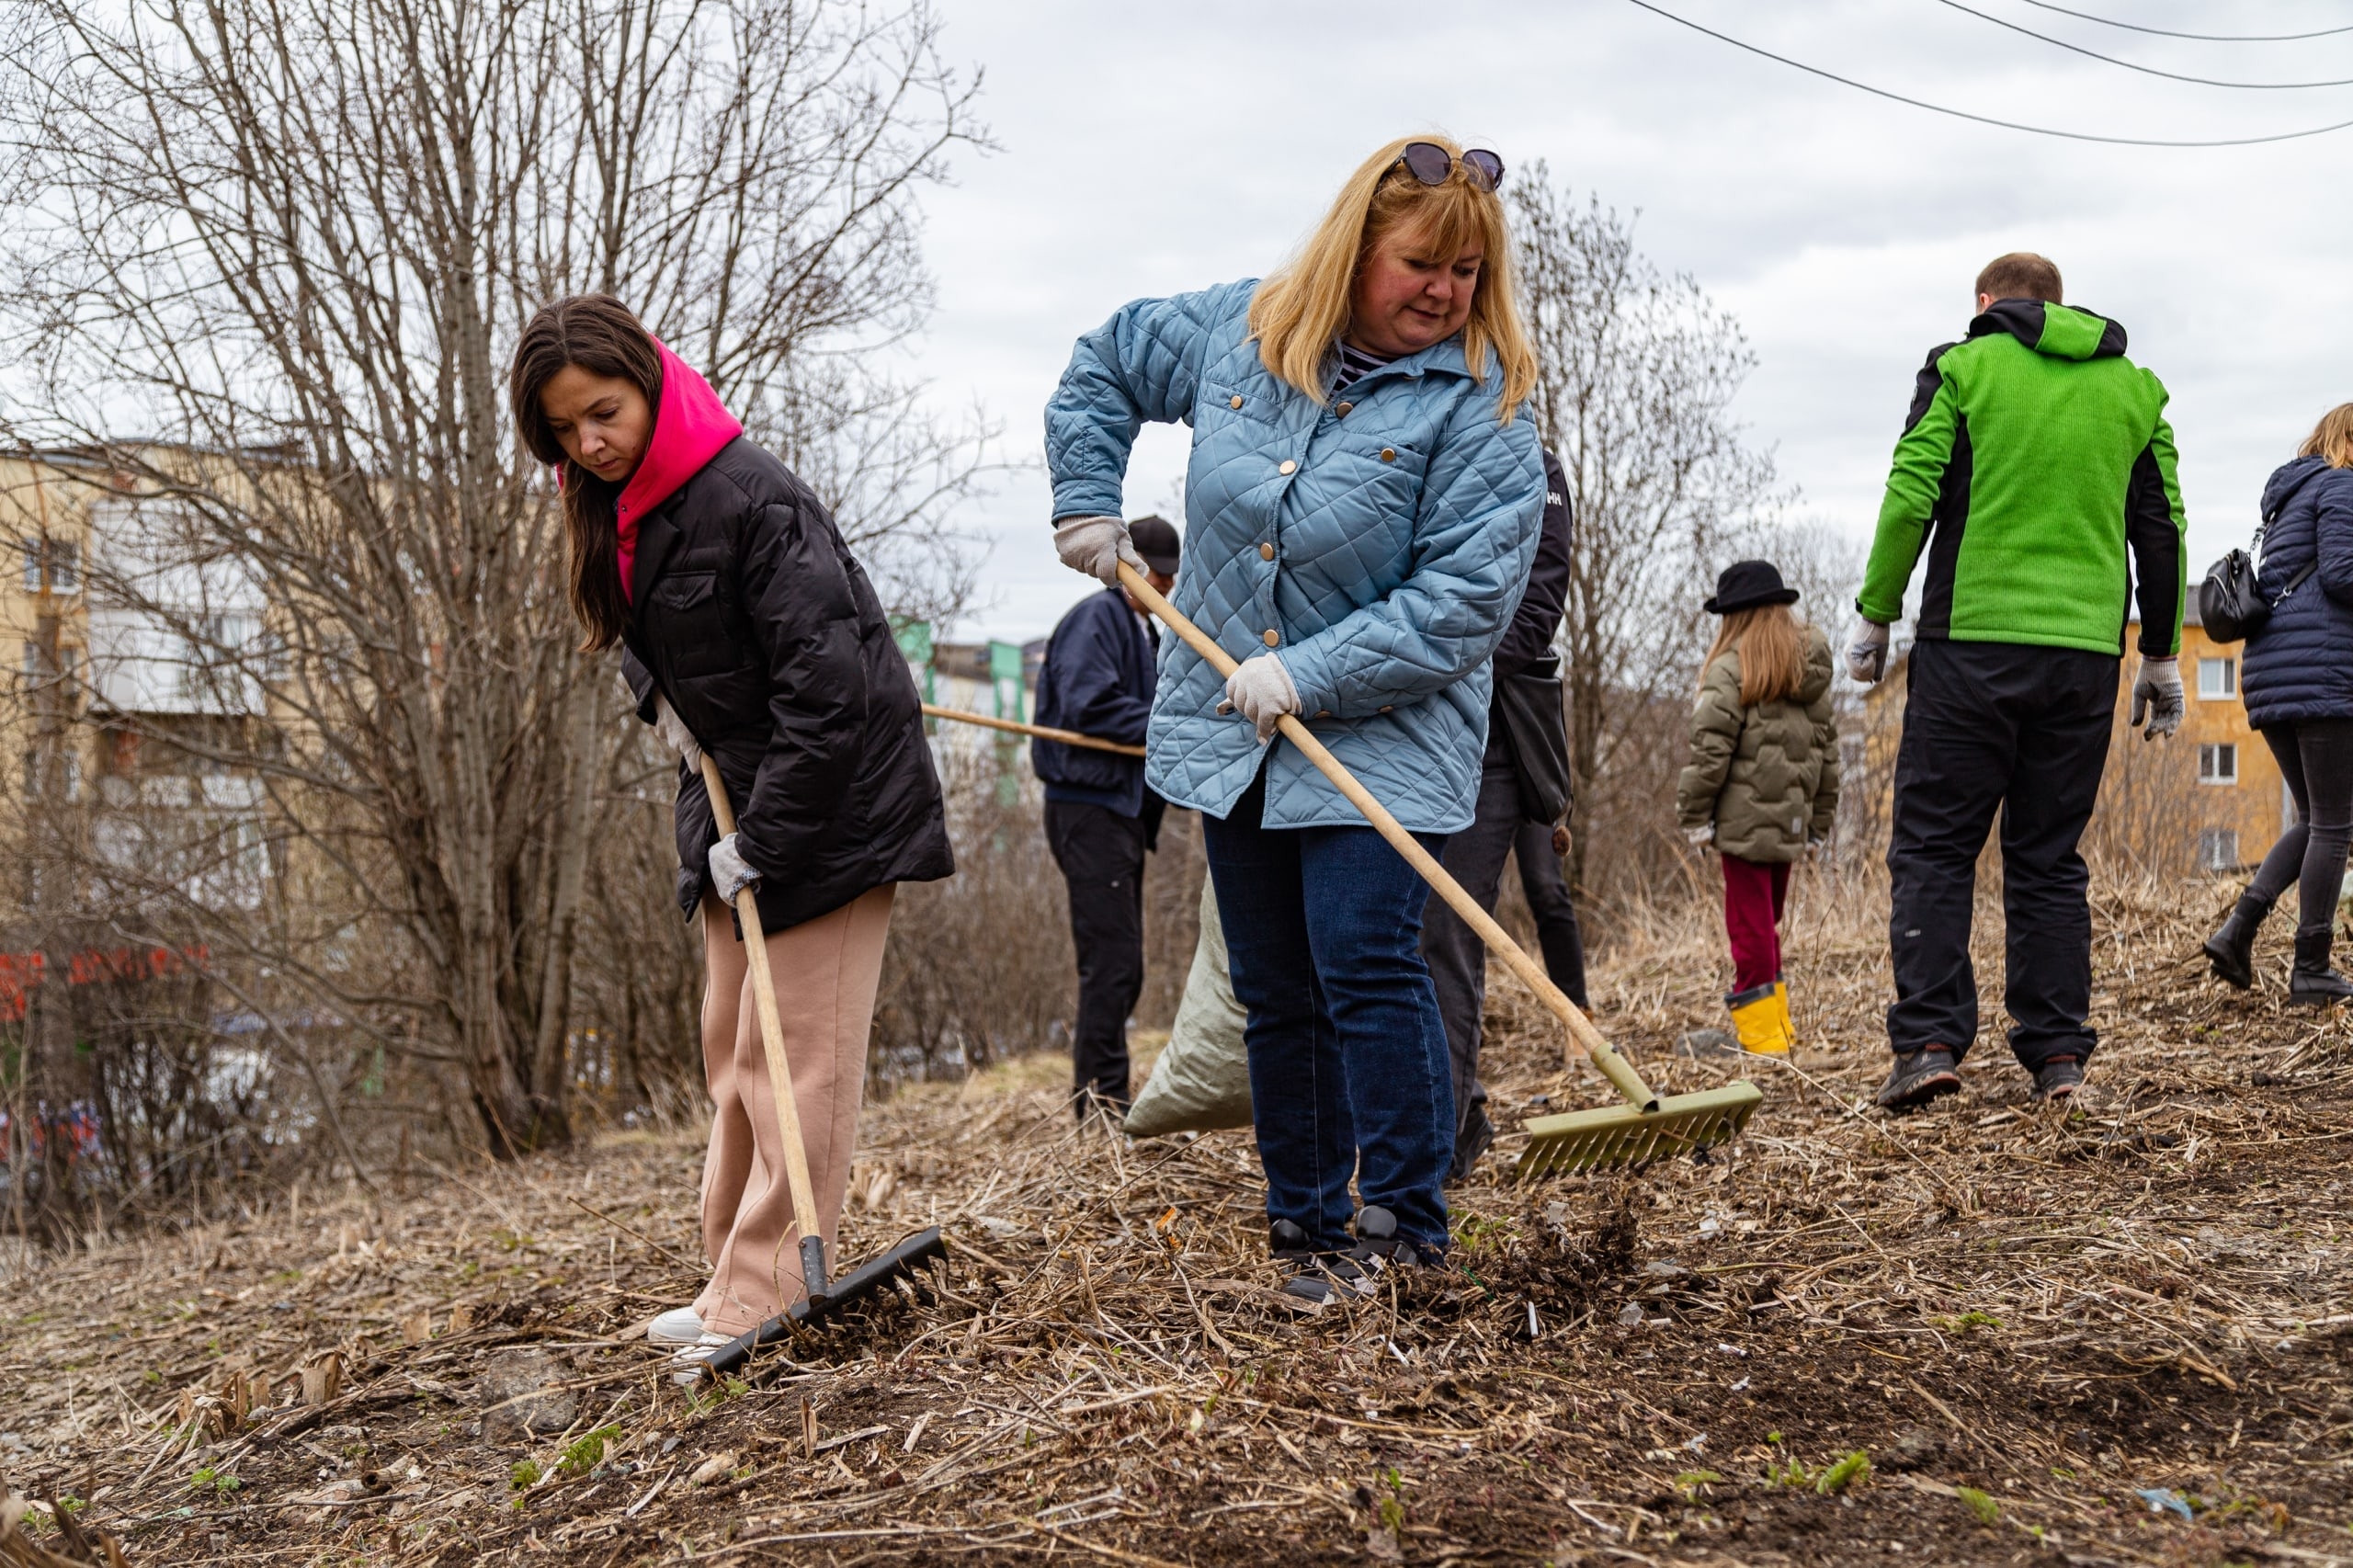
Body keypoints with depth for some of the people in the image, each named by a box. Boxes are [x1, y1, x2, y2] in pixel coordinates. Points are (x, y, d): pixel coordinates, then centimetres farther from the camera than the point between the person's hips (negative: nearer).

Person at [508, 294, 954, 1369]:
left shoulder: (749, 497, -22)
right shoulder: (616, 514, 5)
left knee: (795, 1057, -6)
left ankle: (765, 1298, -2)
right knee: (731, 1048, 13)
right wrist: (663, 703, -1)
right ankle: (738, 1275, 21)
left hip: (829, 801, -9)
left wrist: (762, 840, -21)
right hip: (733, 798, 9)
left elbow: (825, 685, -25)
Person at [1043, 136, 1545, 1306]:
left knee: (1366, 966, -17)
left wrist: (1310, 675, -23)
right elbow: (1103, 364, 20)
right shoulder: (1236, 330, 1)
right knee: (1274, 991, 10)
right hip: (1232, 731, 5)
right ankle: (1304, 1229, 21)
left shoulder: (1479, 408, -13)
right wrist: (1087, 502, 10)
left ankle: (1405, 1224, -4)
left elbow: (1464, 597, -20)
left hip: (1382, 740, -5)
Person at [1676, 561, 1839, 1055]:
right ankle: (1776, 1025, 22)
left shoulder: (1731, 670, -10)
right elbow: (1827, 750, 16)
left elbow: (1711, 751, -14)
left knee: (1750, 926, -2)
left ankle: (1762, 1035, 0)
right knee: (1767, 924, 18)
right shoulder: (1812, 673, 12)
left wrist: (1693, 815, -6)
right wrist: (1819, 823, 21)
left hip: (1743, 823, -7)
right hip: (1789, 823, 7)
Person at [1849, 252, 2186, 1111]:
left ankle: (1930, 1040, -9)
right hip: (2085, 651, 4)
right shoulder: (2133, 389, 14)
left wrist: (1875, 616, 3)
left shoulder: (1964, 367, 2)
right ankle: (2057, 1054, 6)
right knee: (2050, 858, 10)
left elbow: (1910, 498, -6)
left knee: (1933, 847, 1)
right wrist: (2161, 657, 19)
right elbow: (2163, 530, 13)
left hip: (1972, 640, -3)